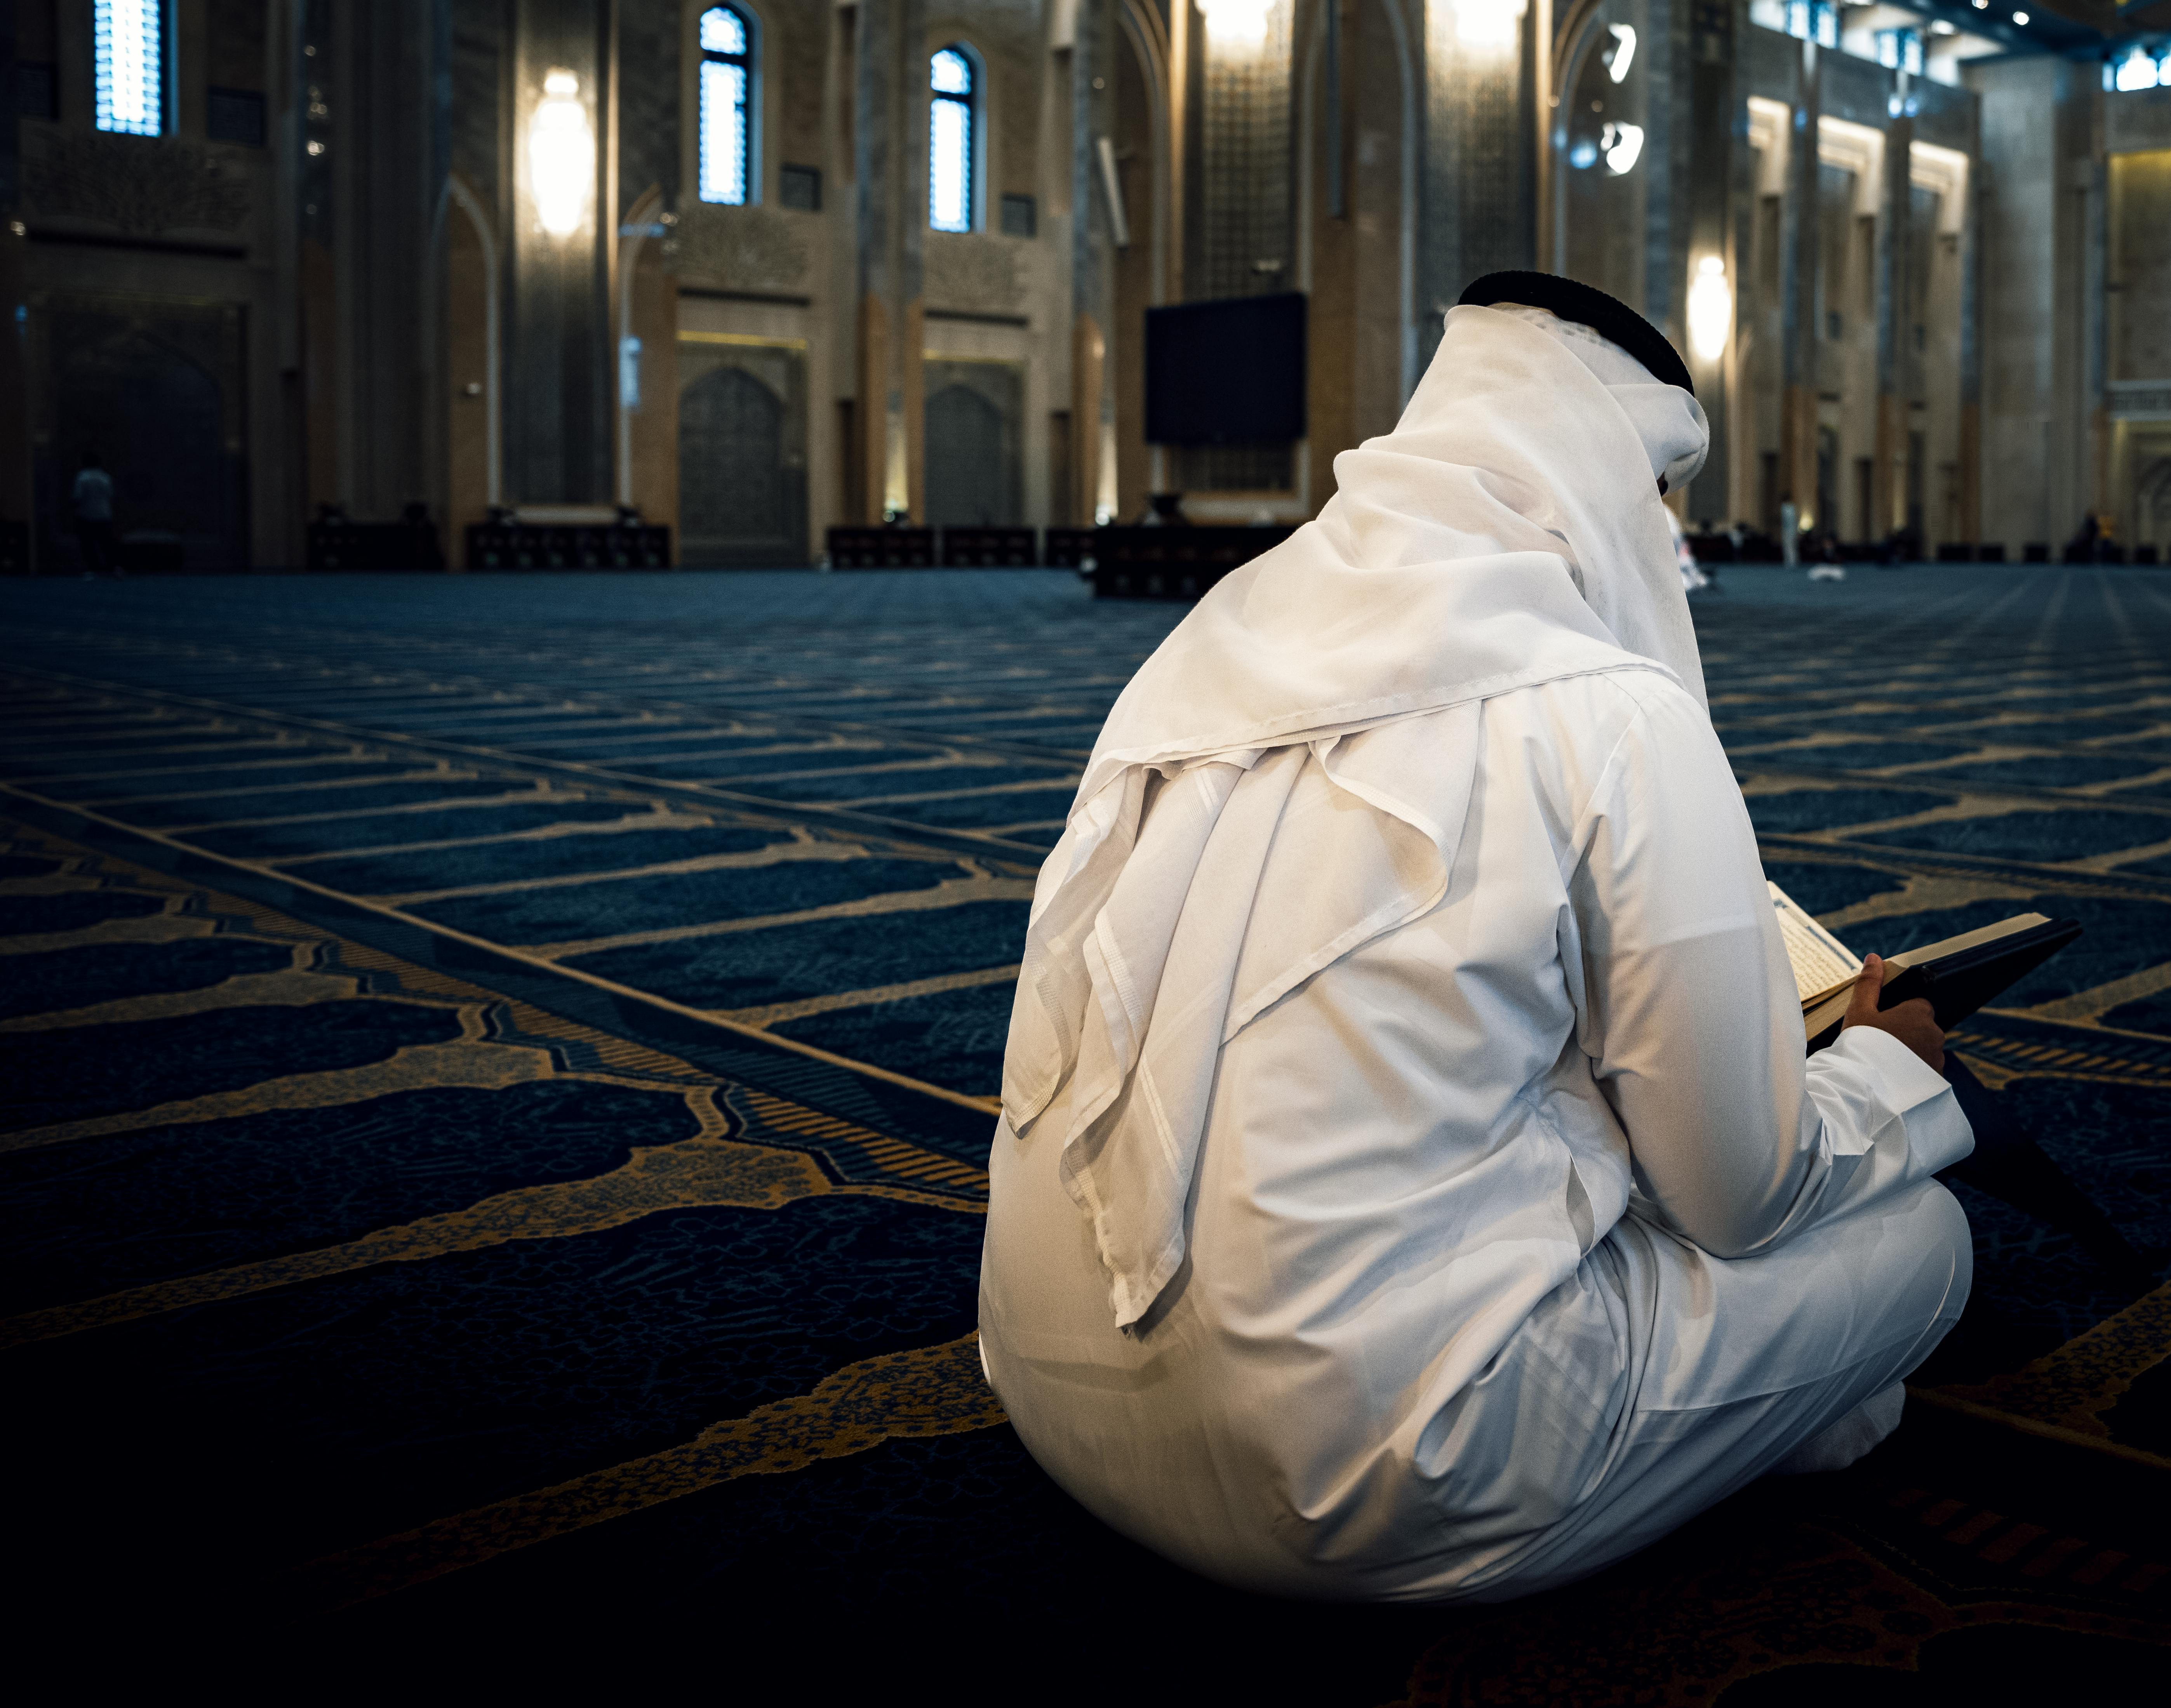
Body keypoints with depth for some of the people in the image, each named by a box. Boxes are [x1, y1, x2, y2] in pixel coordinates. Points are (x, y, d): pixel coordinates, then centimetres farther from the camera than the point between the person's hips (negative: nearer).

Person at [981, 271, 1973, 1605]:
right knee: (1918, 1234, 11)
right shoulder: (1618, 717, -12)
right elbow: (1742, 1194, -4)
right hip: (1351, 1483, -7)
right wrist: (1892, 1072, 19)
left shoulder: (1216, 637, 7)